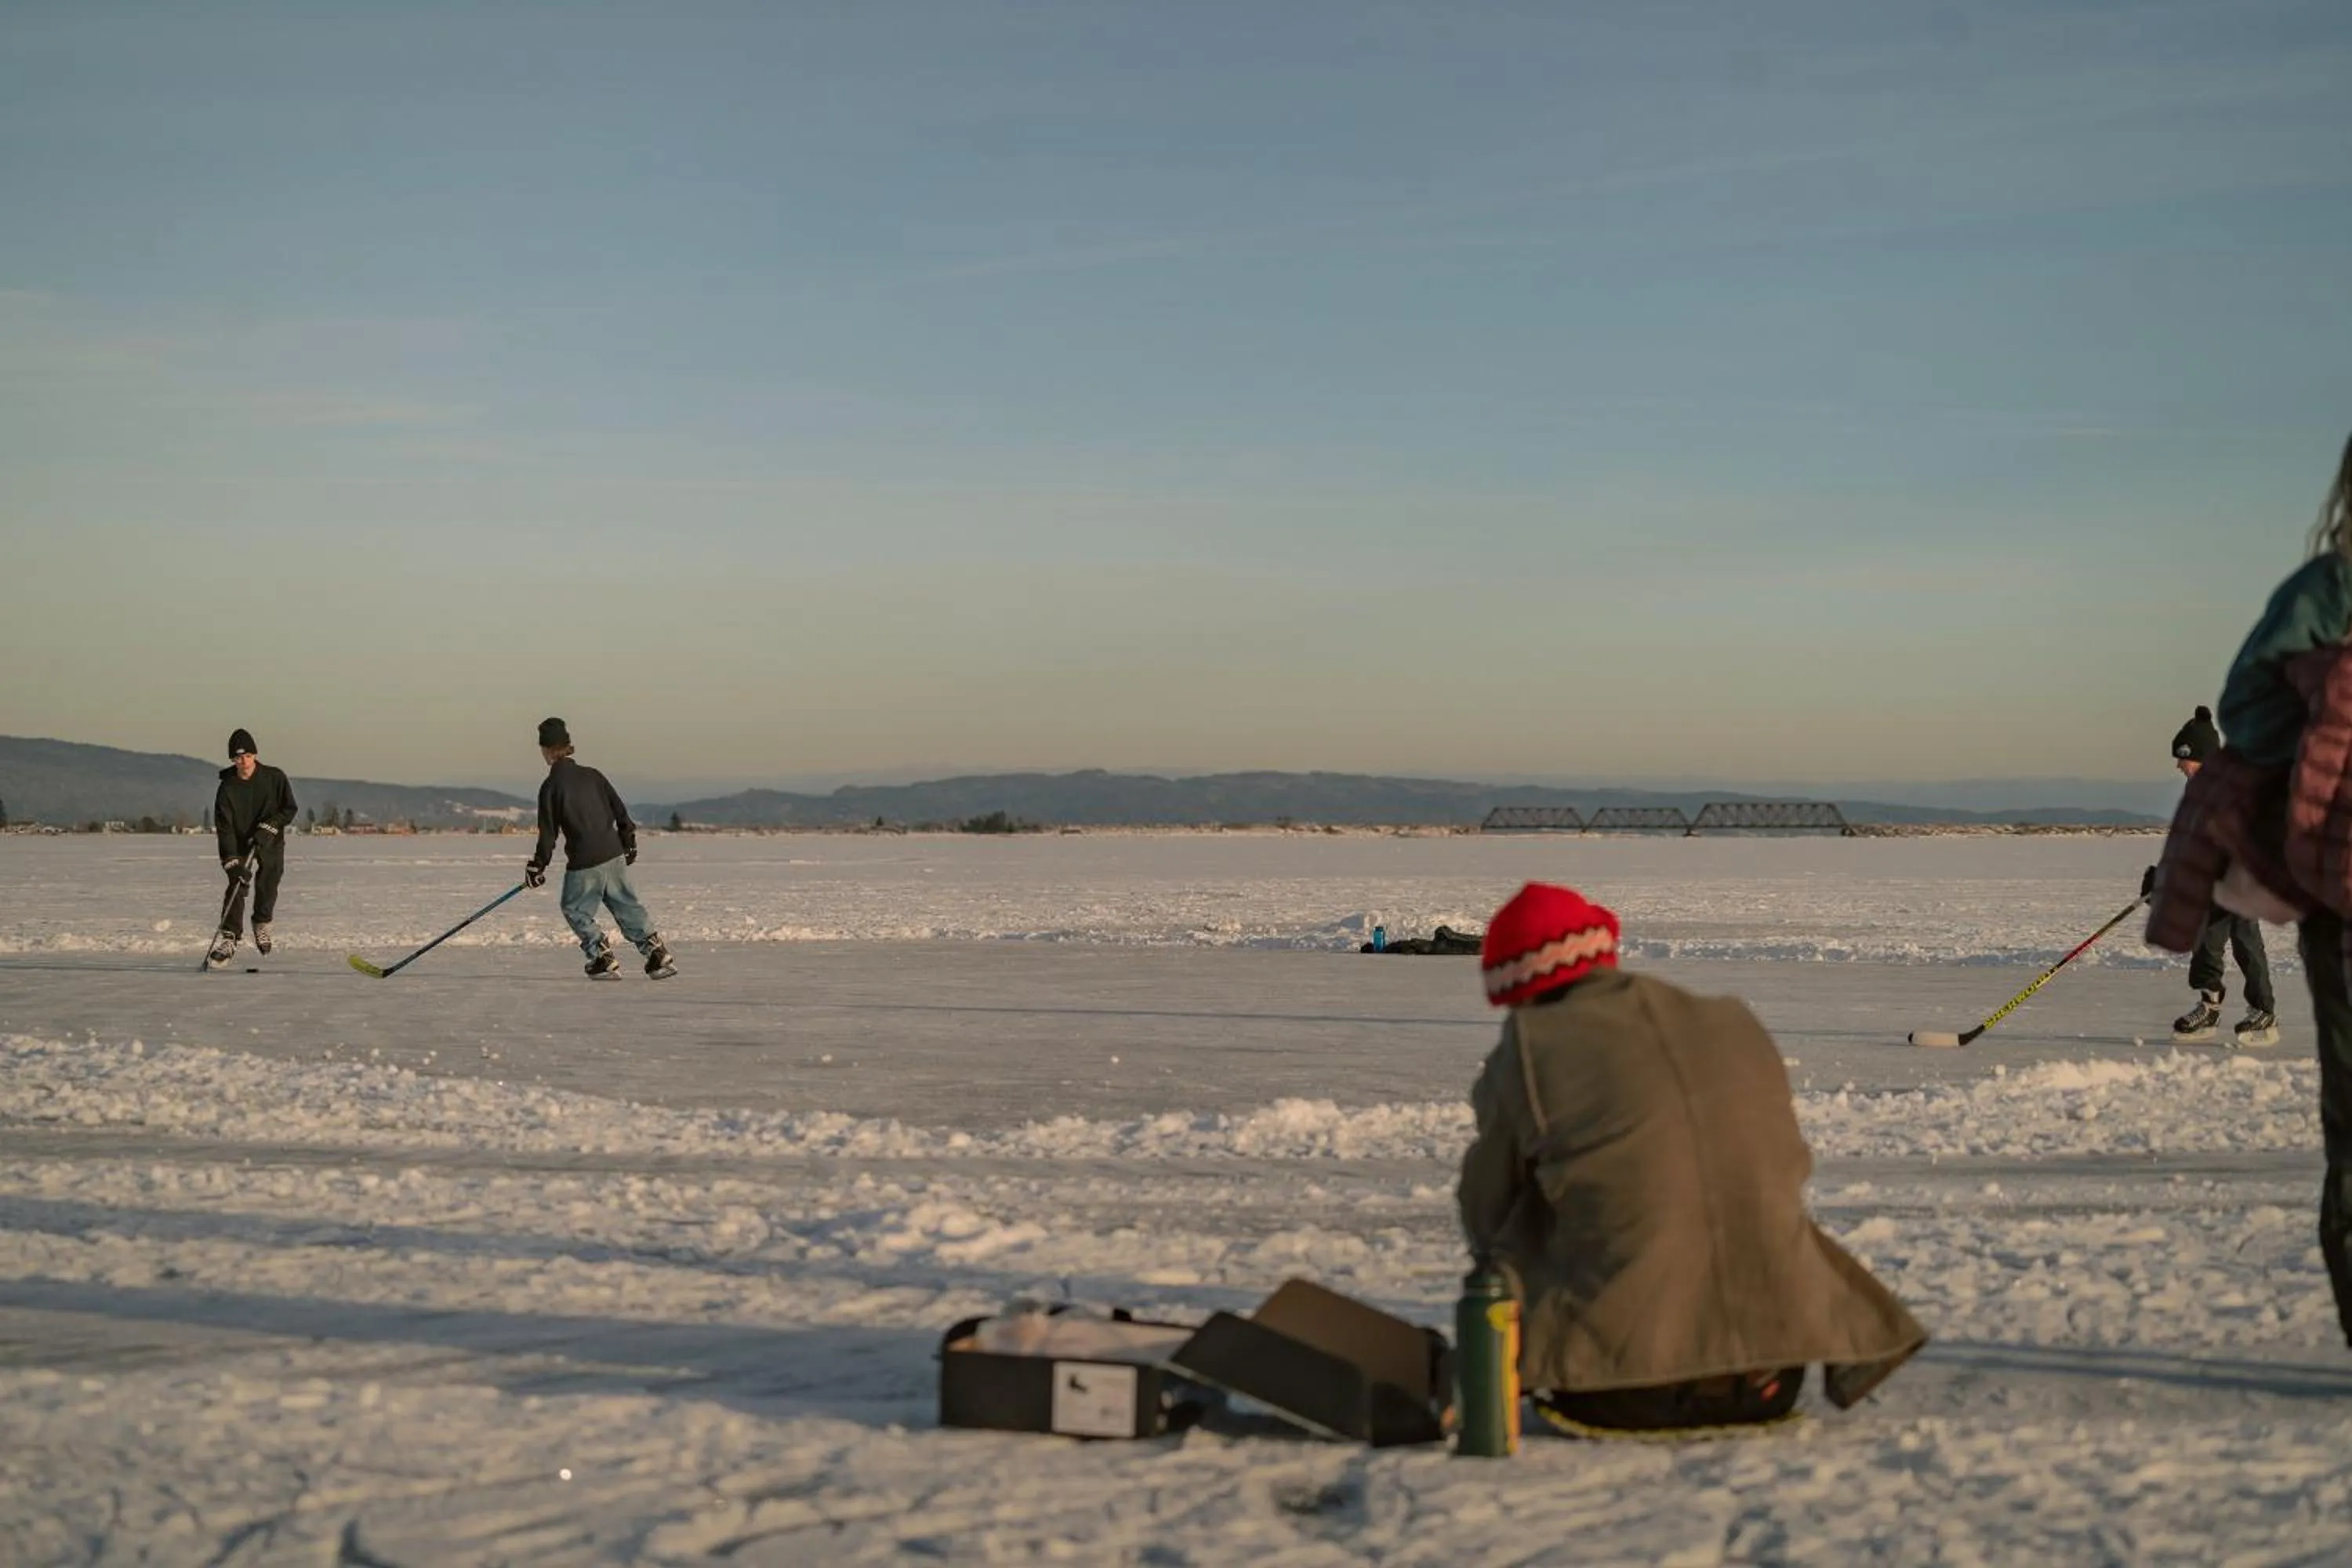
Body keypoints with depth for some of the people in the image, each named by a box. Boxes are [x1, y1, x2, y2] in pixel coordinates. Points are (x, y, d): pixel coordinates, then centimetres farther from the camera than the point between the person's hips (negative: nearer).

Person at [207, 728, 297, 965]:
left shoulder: (275, 778, -10)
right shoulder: (227, 789, -13)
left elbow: (289, 809, -5)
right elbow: (224, 828, -17)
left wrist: (268, 827, -21)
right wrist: (232, 862, -27)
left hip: (271, 841, 1)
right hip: (240, 843, -1)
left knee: (268, 883, -8)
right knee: (237, 885, -15)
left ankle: (262, 924, 21)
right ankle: (229, 939, -14)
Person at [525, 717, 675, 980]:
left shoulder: (551, 786, -7)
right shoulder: (592, 776, 8)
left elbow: (548, 833, -7)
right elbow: (620, 812, 12)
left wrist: (537, 867, 4)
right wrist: (629, 844, 25)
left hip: (584, 863, -5)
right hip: (614, 855, 5)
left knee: (575, 910, 13)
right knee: (627, 906, 13)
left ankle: (604, 960, 6)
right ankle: (658, 954, 5)